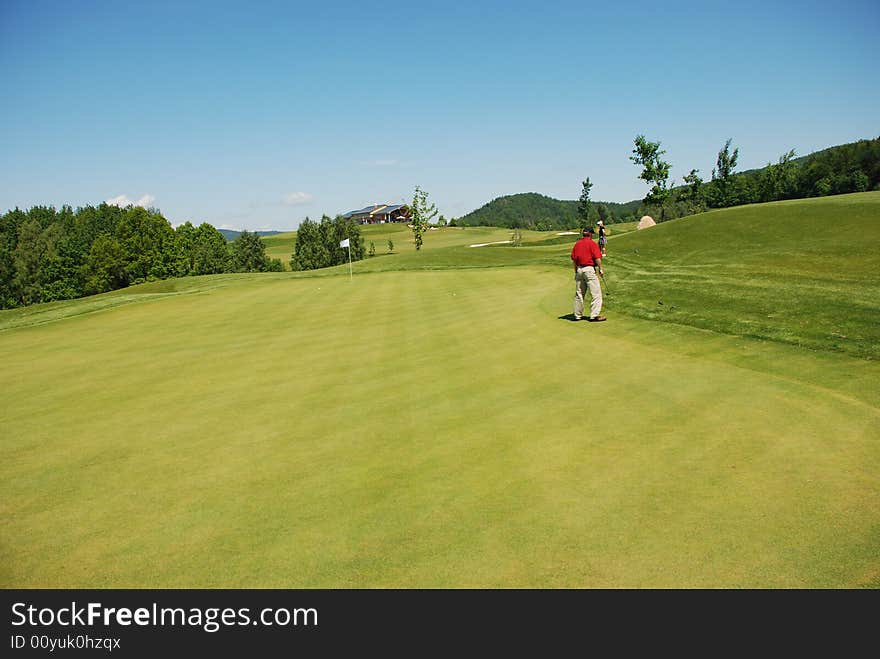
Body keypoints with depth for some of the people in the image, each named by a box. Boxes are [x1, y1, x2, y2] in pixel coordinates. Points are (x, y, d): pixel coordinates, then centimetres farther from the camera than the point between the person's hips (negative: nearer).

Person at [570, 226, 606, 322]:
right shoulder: (592, 243, -7)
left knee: (579, 293, 12)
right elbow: (597, 258, -13)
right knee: (596, 293, -3)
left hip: (579, 269, 6)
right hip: (590, 269, -6)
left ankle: (578, 315, 17)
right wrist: (600, 269, -6)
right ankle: (594, 316, -8)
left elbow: (573, 259, 11)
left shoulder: (577, 244, 9)